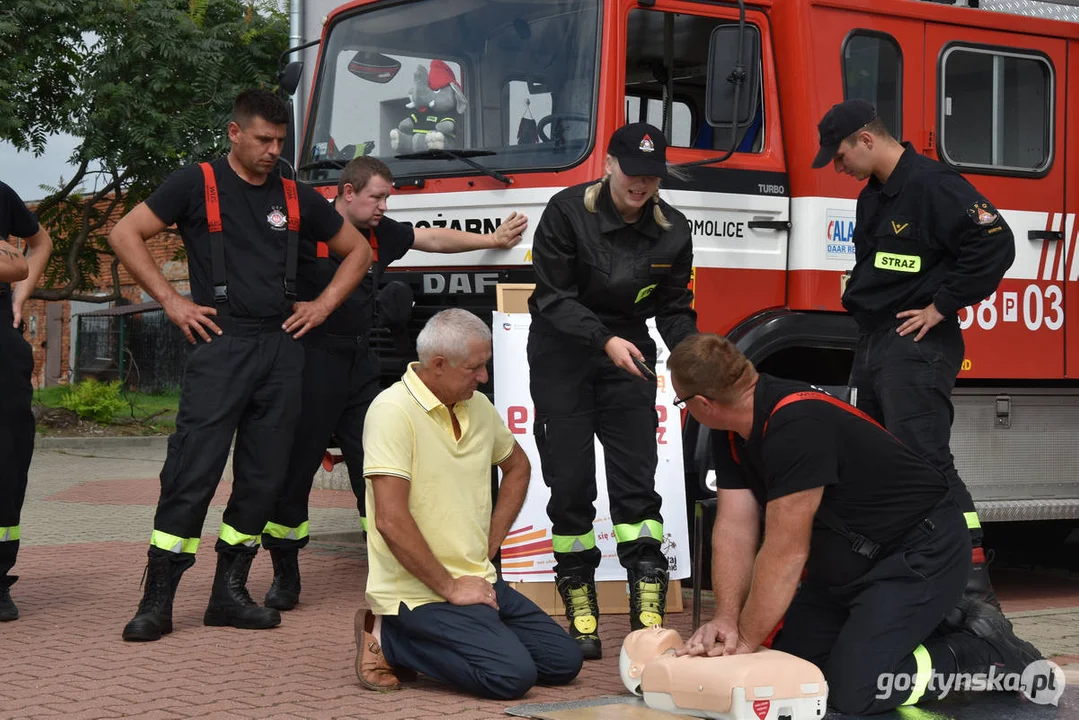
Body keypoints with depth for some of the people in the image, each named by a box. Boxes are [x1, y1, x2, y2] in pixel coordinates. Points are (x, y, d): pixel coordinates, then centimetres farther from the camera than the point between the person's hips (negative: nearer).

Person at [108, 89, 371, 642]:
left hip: (282, 347, 5)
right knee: (192, 472, -11)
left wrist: (325, 304, 12)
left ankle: (229, 592, 14)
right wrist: (170, 300, -4)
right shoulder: (196, 185, 3)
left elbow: (357, 250, 25)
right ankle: (157, 600, -7)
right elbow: (126, 234, 1)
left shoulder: (296, 198, 14)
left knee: (263, 477, 5)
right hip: (220, 344, -5)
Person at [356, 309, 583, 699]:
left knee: (564, 660, 4)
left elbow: (518, 466, 28)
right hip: (420, 593, -9)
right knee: (512, 674, -22)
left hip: (478, 581, 9)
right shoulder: (394, 410, -17)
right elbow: (391, 520, -23)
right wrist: (450, 588, -16)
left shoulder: (478, 406, 8)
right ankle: (389, 640, -4)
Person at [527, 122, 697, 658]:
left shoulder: (672, 231, -2)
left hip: (628, 353, 3)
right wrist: (605, 340, -26)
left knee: (636, 476, -5)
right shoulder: (568, 212, -13)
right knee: (569, 479, -2)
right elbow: (554, 296, -13)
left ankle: (648, 608, -6)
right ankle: (579, 606, 7)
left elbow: (675, 308, 4)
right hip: (562, 353, -2)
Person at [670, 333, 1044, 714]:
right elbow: (734, 530, -5)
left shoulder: (797, 426, -33)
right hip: (848, 561, 10)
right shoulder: (731, 436, -4)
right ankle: (926, 621, 18)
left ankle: (982, 646, -1)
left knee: (852, 689, -21)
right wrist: (727, 618, -16)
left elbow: (785, 554, -29)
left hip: (919, 554, -10)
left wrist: (745, 640, -20)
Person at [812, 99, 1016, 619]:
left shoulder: (932, 184, -14)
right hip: (873, 346, 10)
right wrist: (859, 302, 11)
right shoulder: (873, 196, 17)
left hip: (915, 346, -10)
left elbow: (994, 244, -22)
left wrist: (940, 308, -18)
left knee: (926, 461, -16)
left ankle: (974, 582, -15)